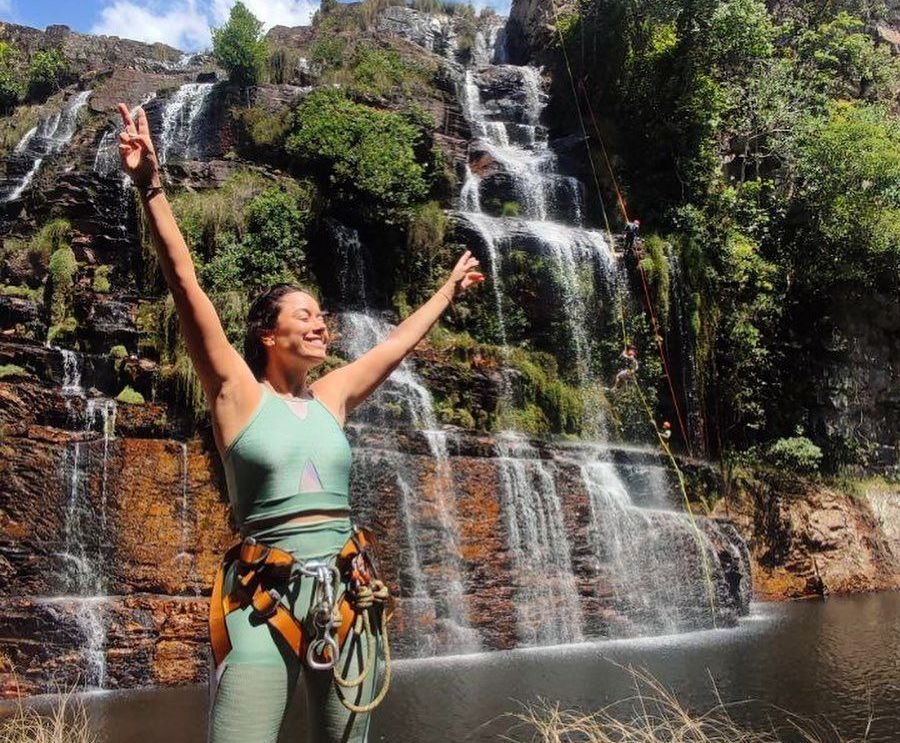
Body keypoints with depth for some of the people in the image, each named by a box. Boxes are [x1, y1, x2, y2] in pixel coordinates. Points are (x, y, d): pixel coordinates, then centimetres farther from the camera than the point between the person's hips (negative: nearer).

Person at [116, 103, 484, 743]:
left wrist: (449, 290, 35)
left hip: (346, 592, 4)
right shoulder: (237, 391, 0)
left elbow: (401, 341, 23)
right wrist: (152, 186, -12)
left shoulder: (332, 395, 10)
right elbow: (185, 281, -7)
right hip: (263, 596, -4)